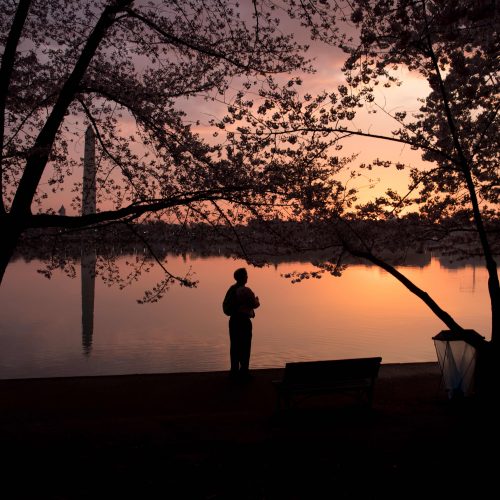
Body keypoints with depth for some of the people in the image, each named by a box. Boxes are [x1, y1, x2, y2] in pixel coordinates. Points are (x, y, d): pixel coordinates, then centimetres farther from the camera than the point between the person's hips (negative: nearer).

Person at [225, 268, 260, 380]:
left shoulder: (231, 289, 5)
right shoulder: (246, 290, -18)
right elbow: (255, 304, -12)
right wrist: (257, 299, 9)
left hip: (233, 319, 8)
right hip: (244, 320, -7)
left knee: (234, 346, 14)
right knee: (245, 346, 1)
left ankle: (234, 371, 21)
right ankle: (243, 372, 5)